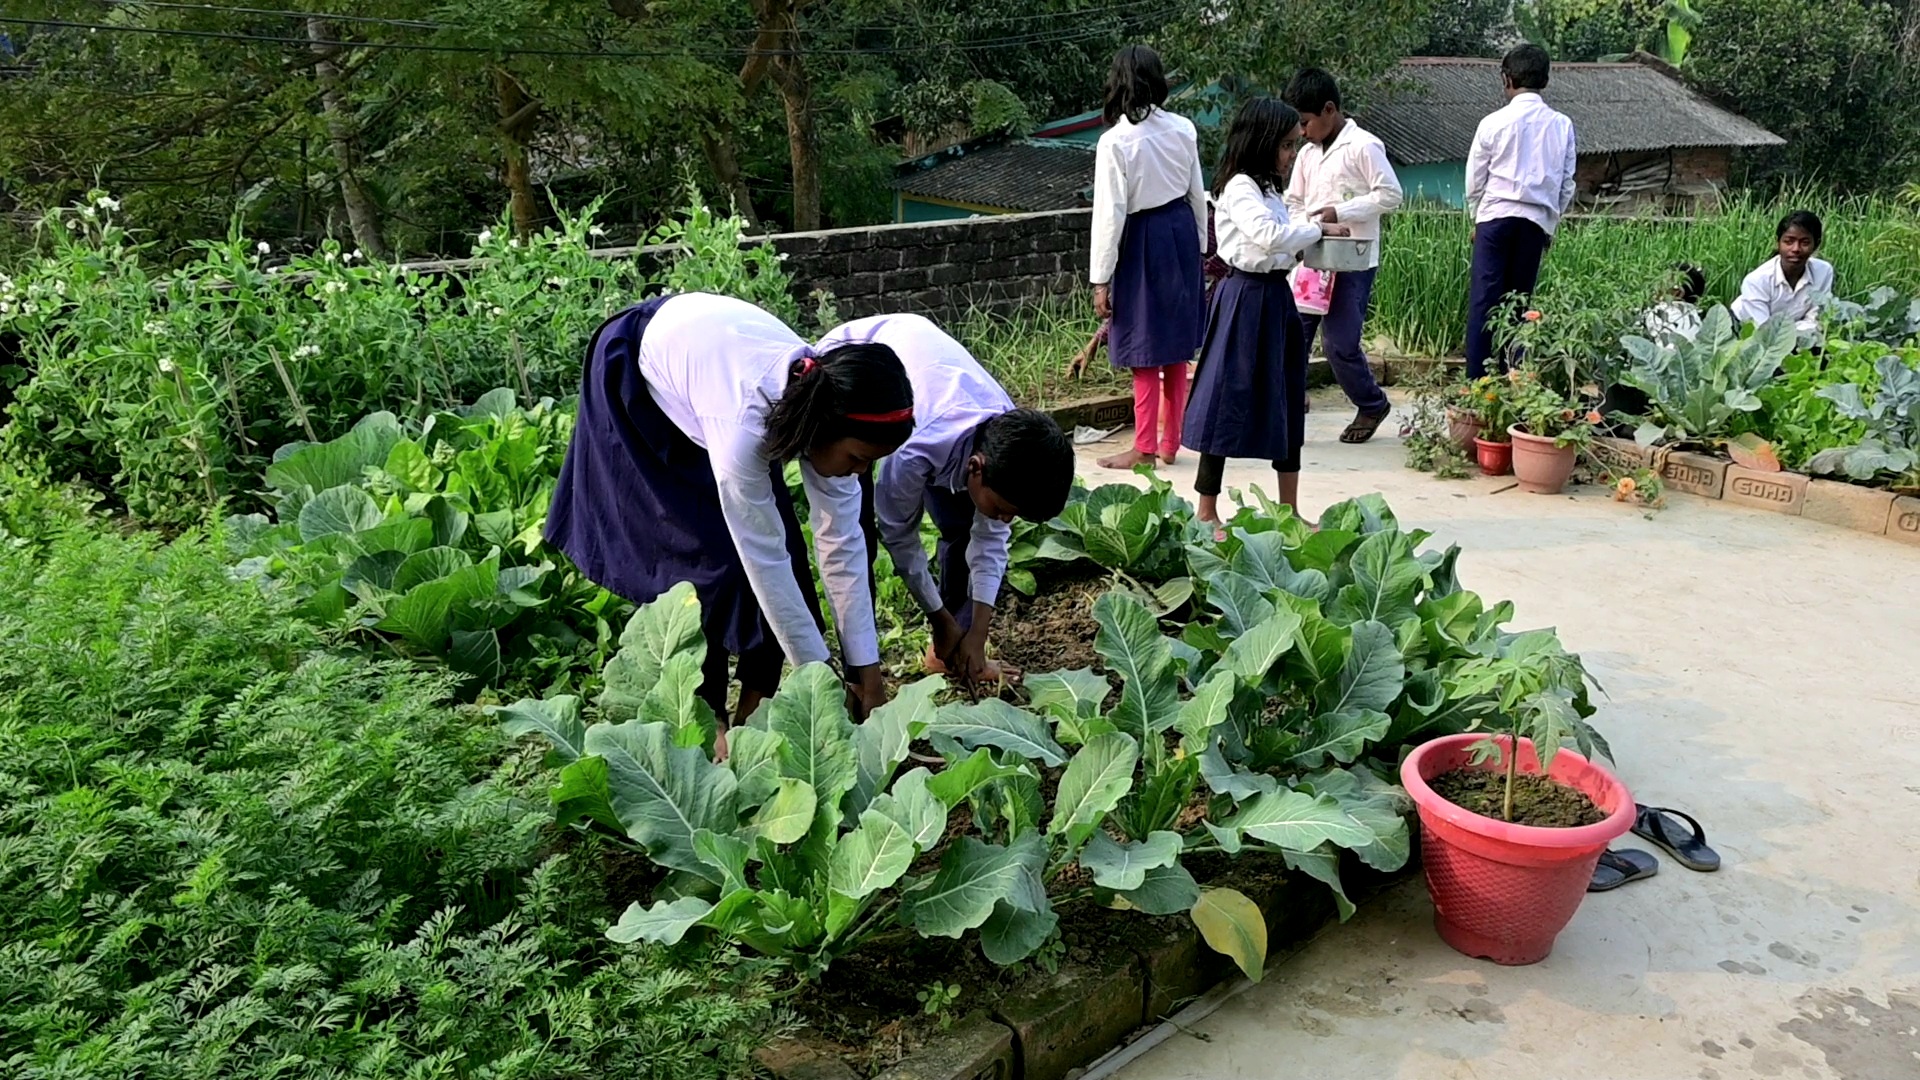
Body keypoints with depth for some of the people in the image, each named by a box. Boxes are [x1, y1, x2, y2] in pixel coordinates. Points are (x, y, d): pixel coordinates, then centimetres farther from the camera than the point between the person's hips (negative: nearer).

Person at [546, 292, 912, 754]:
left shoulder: (824, 399, -24)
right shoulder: (744, 423, -43)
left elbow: (843, 541, -18)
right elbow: (763, 560, -34)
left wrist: (867, 669, -17)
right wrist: (818, 673, -26)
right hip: (633, 376, -6)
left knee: (778, 537, -5)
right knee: (707, 553, -12)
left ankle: (756, 704, 8)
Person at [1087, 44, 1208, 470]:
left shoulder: (1115, 141, -16)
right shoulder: (1182, 129, -1)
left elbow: (1110, 214, -16)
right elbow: (1198, 195, 7)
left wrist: (1101, 279, -10)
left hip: (1142, 240, -6)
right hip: (1181, 230, 6)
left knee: (1145, 353, 2)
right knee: (1176, 347, 14)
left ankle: (1144, 448, 10)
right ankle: (1170, 443, 24)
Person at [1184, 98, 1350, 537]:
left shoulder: (1267, 188, 15)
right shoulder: (1239, 188, -14)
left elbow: (1278, 243, 15)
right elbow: (1269, 235, -27)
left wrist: (1302, 247, -3)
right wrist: (1319, 228, -16)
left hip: (1276, 295, 10)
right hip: (1247, 298, -10)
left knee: (1287, 401, 12)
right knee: (1231, 400, -2)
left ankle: (1290, 512, 22)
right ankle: (1207, 511, 8)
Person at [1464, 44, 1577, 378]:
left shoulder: (1494, 123, -5)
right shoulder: (1562, 125, 4)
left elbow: (1474, 180, 2)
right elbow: (1566, 184, 9)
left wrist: (1477, 219, 17)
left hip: (1496, 215, -3)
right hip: (1537, 219, 3)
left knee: (1485, 298, -2)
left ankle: (1477, 380, -5)